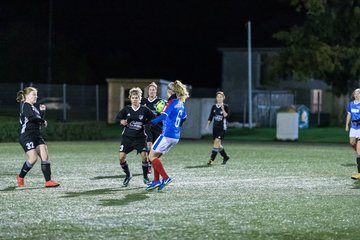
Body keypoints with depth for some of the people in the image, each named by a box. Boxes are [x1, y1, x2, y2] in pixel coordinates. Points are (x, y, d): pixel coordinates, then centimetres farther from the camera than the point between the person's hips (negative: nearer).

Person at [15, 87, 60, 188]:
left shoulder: (33, 107, 19)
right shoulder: (25, 106, -8)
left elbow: (39, 121, 21)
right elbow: (32, 117, -24)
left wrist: (42, 111, 9)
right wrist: (43, 121, -9)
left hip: (37, 136, 9)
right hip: (26, 136, -9)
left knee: (45, 157, -3)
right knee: (33, 158, -14)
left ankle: (48, 181, -5)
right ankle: (20, 177, 9)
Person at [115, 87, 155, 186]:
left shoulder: (144, 110, -5)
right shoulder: (126, 109, -1)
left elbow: (153, 119, 2)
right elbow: (118, 118, 8)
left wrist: (144, 122, -10)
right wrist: (121, 121, -13)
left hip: (140, 137, -2)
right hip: (127, 137, 2)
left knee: (144, 155, -18)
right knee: (121, 157, -9)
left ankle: (145, 177, 3)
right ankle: (128, 175, 16)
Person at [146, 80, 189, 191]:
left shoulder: (171, 103, -11)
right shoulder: (180, 104, 14)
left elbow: (163, 116, -17)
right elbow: (183, 118, 26)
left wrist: (151, 122, -7)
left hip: (167, 135, -9)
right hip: (176, 136, 9)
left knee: (152, 156, -1)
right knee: (155, 156, 15)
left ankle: (165, 178, -9)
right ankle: (156, 181, 11)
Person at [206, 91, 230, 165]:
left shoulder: (225, 106, -2)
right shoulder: (214, 107, 10)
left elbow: (226, 116, -13)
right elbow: (210, 117, 14)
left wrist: (223, 109, -23)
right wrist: (208, 124, 4)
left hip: (222, 127, -5)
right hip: (215, 127, 5)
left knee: (217, 141, -18)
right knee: (217, 144, 8)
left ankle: (212, 159, -20)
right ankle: (225, 157, 27)